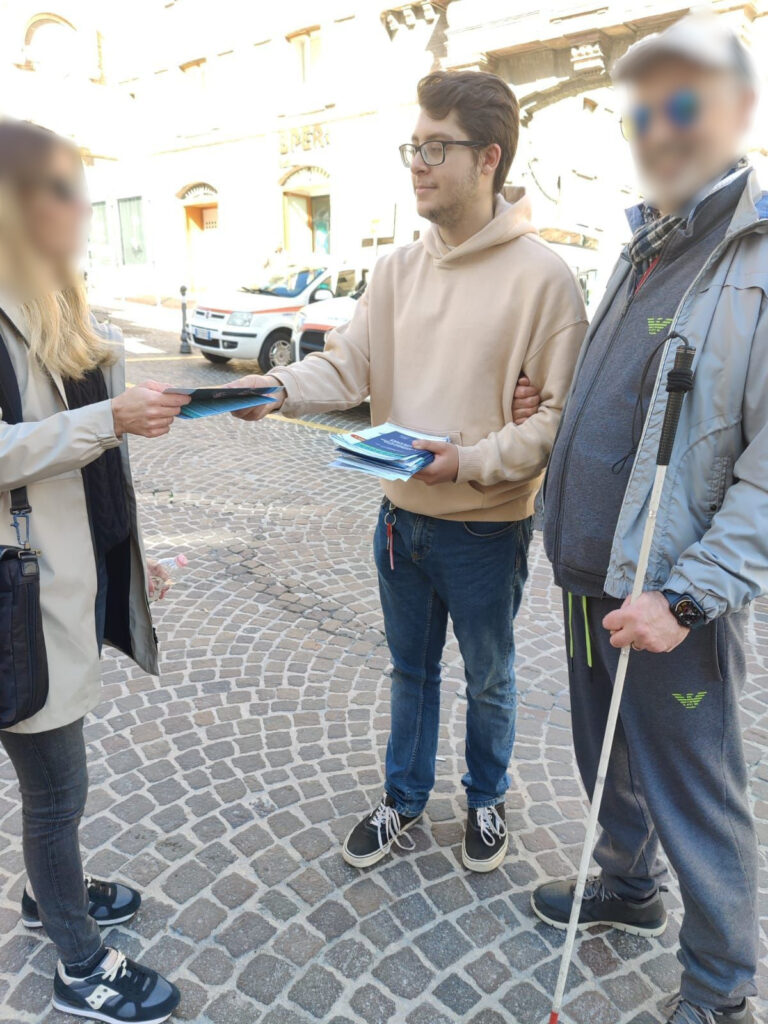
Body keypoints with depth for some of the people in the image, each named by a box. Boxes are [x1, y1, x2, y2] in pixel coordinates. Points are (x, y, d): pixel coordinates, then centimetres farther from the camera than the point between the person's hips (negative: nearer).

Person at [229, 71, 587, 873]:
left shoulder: (541, 275, -14)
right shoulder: (398, 268, 2)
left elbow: (562, 414, -15)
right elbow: (348, 365, -3)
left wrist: (474, 459, -24)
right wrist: (278, 389, -21)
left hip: (487, 528, -4)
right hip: (402, 515, 5)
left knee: (488, 679, 18)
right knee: (411, 670, 21)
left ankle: (486, 800, 44)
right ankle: (403, 803, 42)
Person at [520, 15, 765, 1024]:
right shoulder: (643, 251, 13)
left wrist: (687, 598, -23)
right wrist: (548, 406, 6)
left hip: (672, 599, -7)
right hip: (591, 573, 8)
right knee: (609, 758, 23)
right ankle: (628, 887, 47)